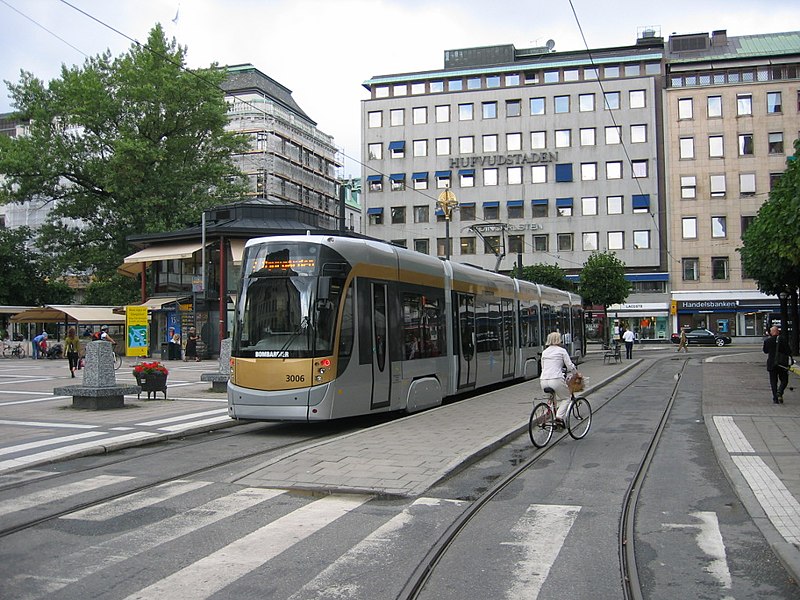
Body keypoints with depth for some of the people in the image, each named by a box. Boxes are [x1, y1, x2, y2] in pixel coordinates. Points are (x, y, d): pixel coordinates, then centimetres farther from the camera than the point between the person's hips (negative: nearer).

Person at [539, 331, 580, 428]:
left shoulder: (544, 352, 18)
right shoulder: (562, 351, 4)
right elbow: (570, 366, 3)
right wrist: (576, 373, 21)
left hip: (543, 381, 5)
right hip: (556, 380, -5)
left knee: (553, 398, 29)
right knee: (566, 398, 15)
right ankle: (559, 417, -5)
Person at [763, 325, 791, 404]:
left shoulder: (767, 341, -3)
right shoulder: (783, 339, -10)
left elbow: (765, 351, 12)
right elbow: (788, 352, -11)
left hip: (771, 364, 2)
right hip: (782, 364, -2)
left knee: (773, 382, 9)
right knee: (784, 380, 10)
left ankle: (775, 398, 6)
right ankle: (780, 392, -15)